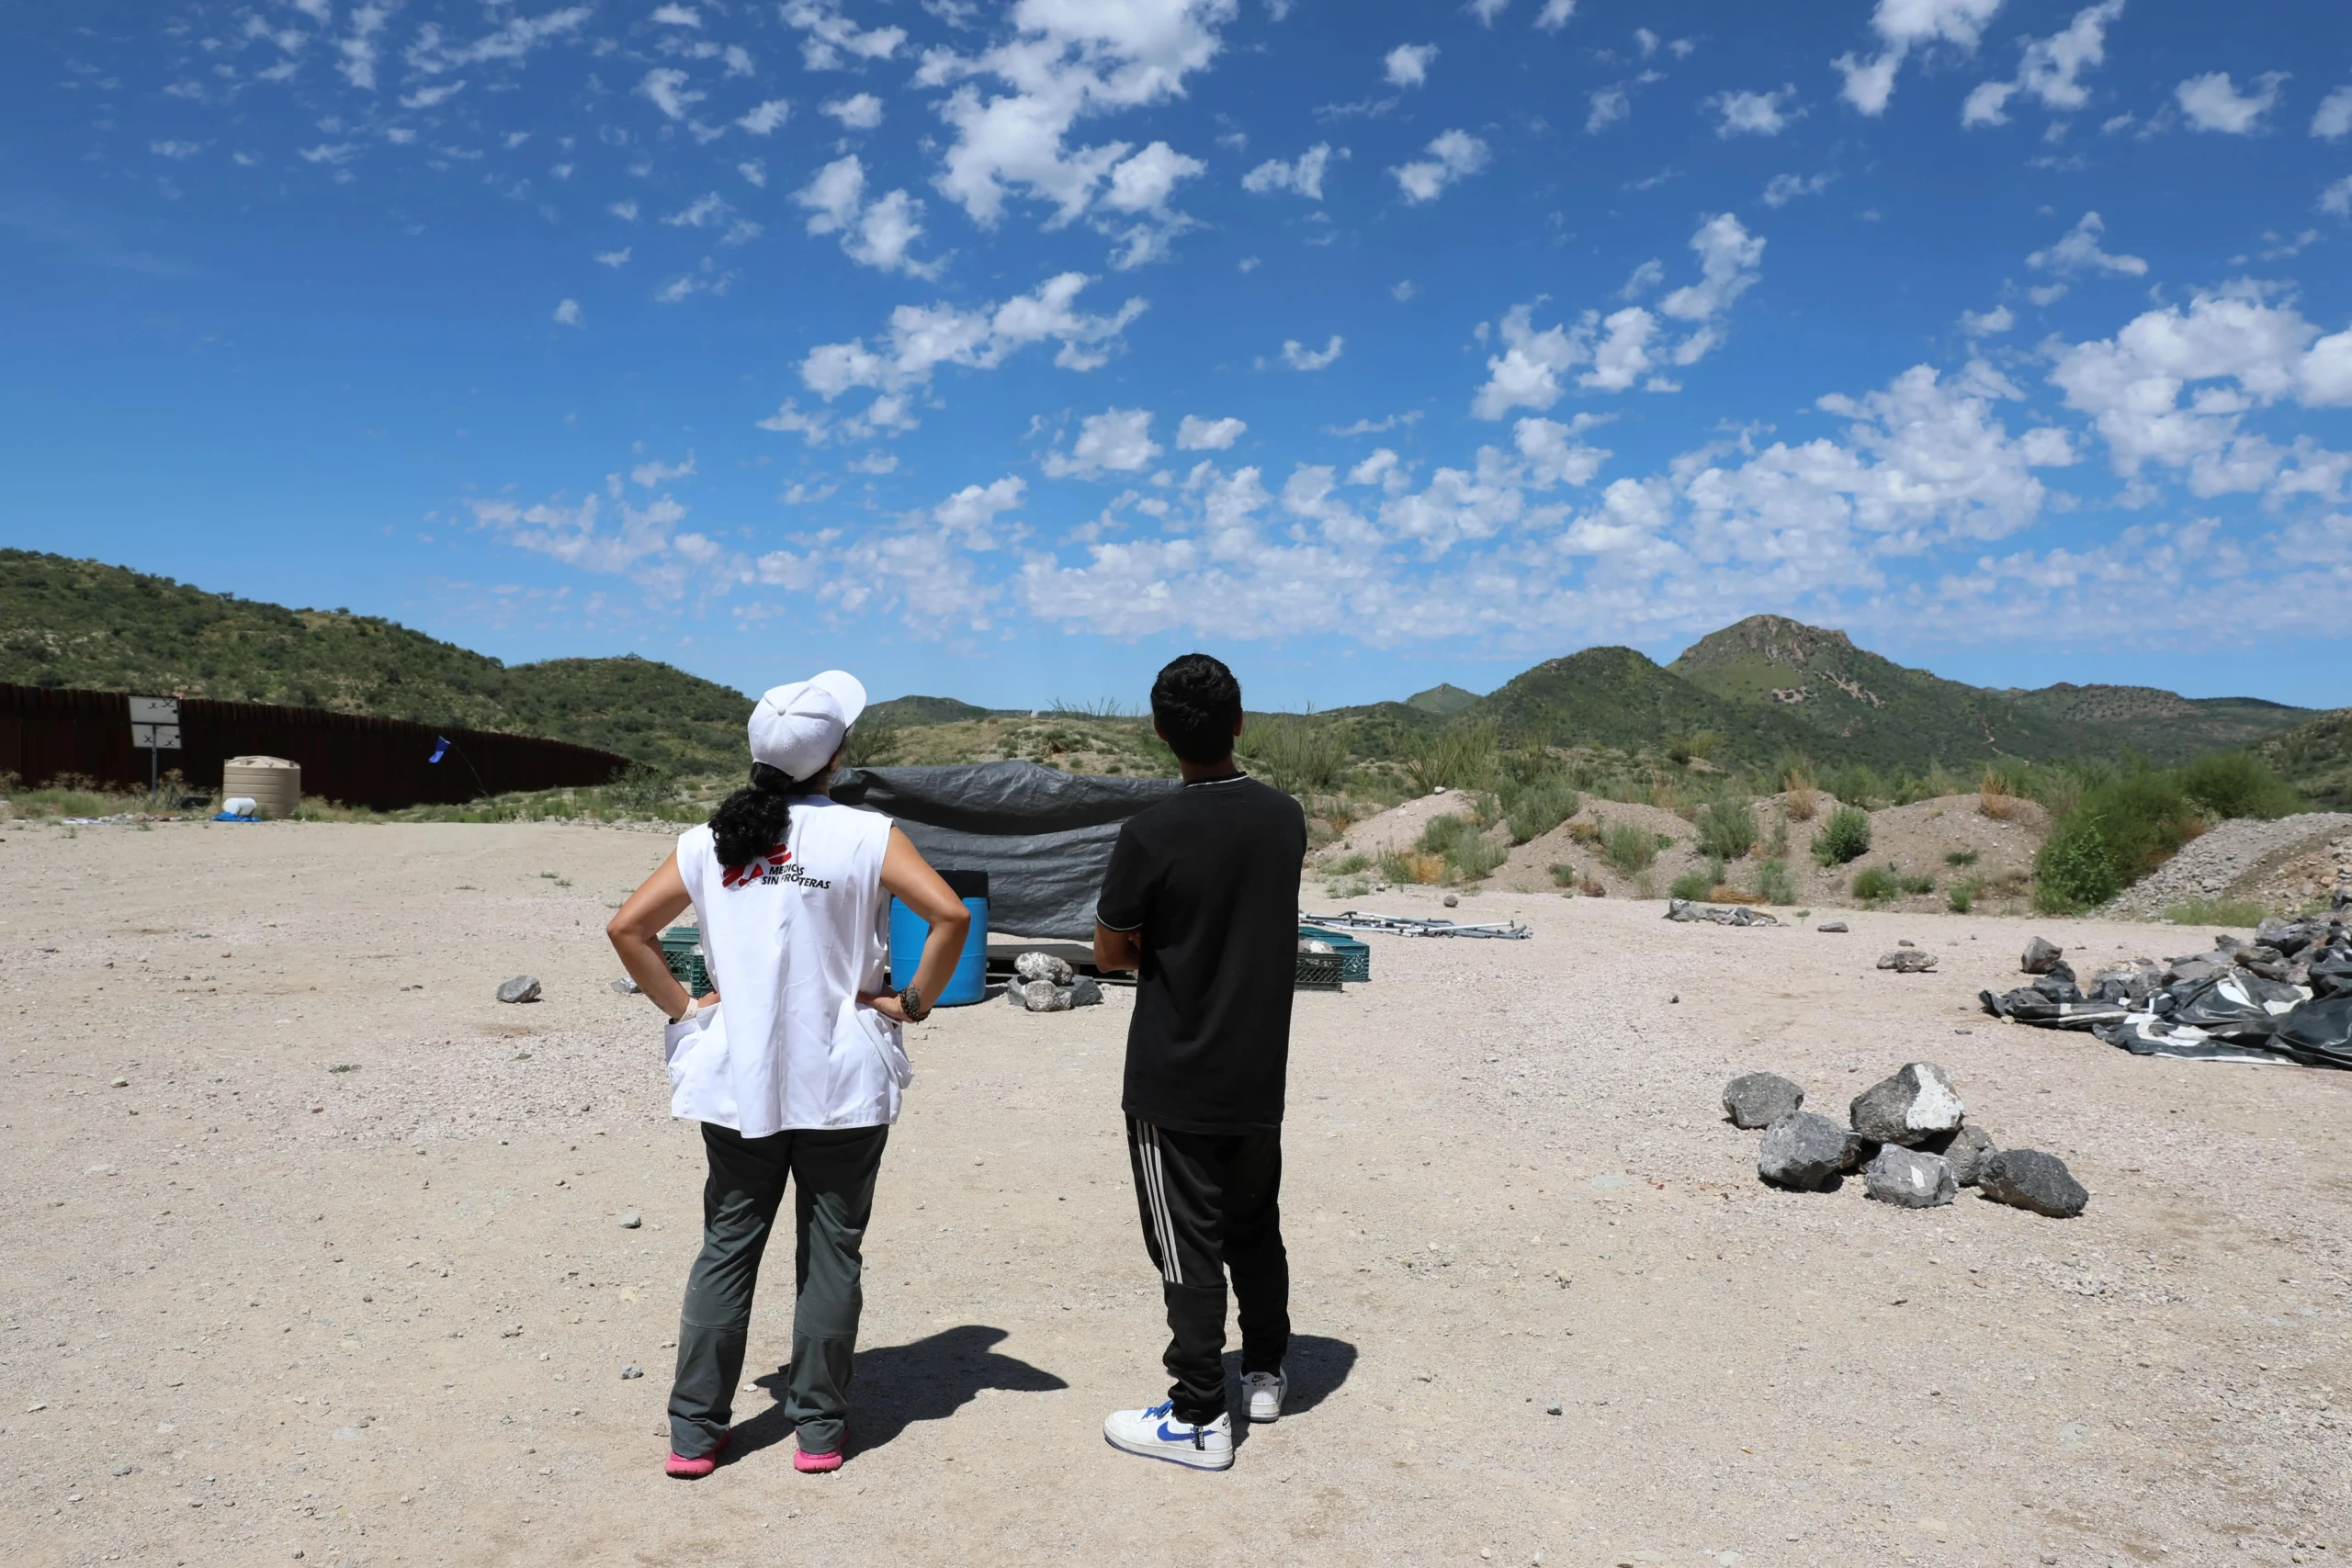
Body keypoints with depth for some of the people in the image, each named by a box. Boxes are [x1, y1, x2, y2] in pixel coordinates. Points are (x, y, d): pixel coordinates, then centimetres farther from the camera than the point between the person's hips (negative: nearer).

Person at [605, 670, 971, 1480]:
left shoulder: (709, 841, 2)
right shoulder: (866, 837, -8)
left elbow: (627, 928, 3)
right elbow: (950, 915, -16)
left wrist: (681, 1006, 8)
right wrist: (913, 1001, -5)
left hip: (737, 1081, 3)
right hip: (841, 1083, -3)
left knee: (726, 1249, 12)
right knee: (830, 1252, 9)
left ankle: (694, 1433, 17)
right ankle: (819, 1428, 17)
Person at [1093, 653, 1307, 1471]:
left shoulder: (1151, 834, -20)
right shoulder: (1286, 817, -3)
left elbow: (1110, 952, -9)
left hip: (1174, 1084, -5)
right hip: (1260, 1074, 6)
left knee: (1189, 1246, 4)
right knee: (1256, 1226, 21)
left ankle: (1198, 1418, 14)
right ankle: (1265, 1373, 36)